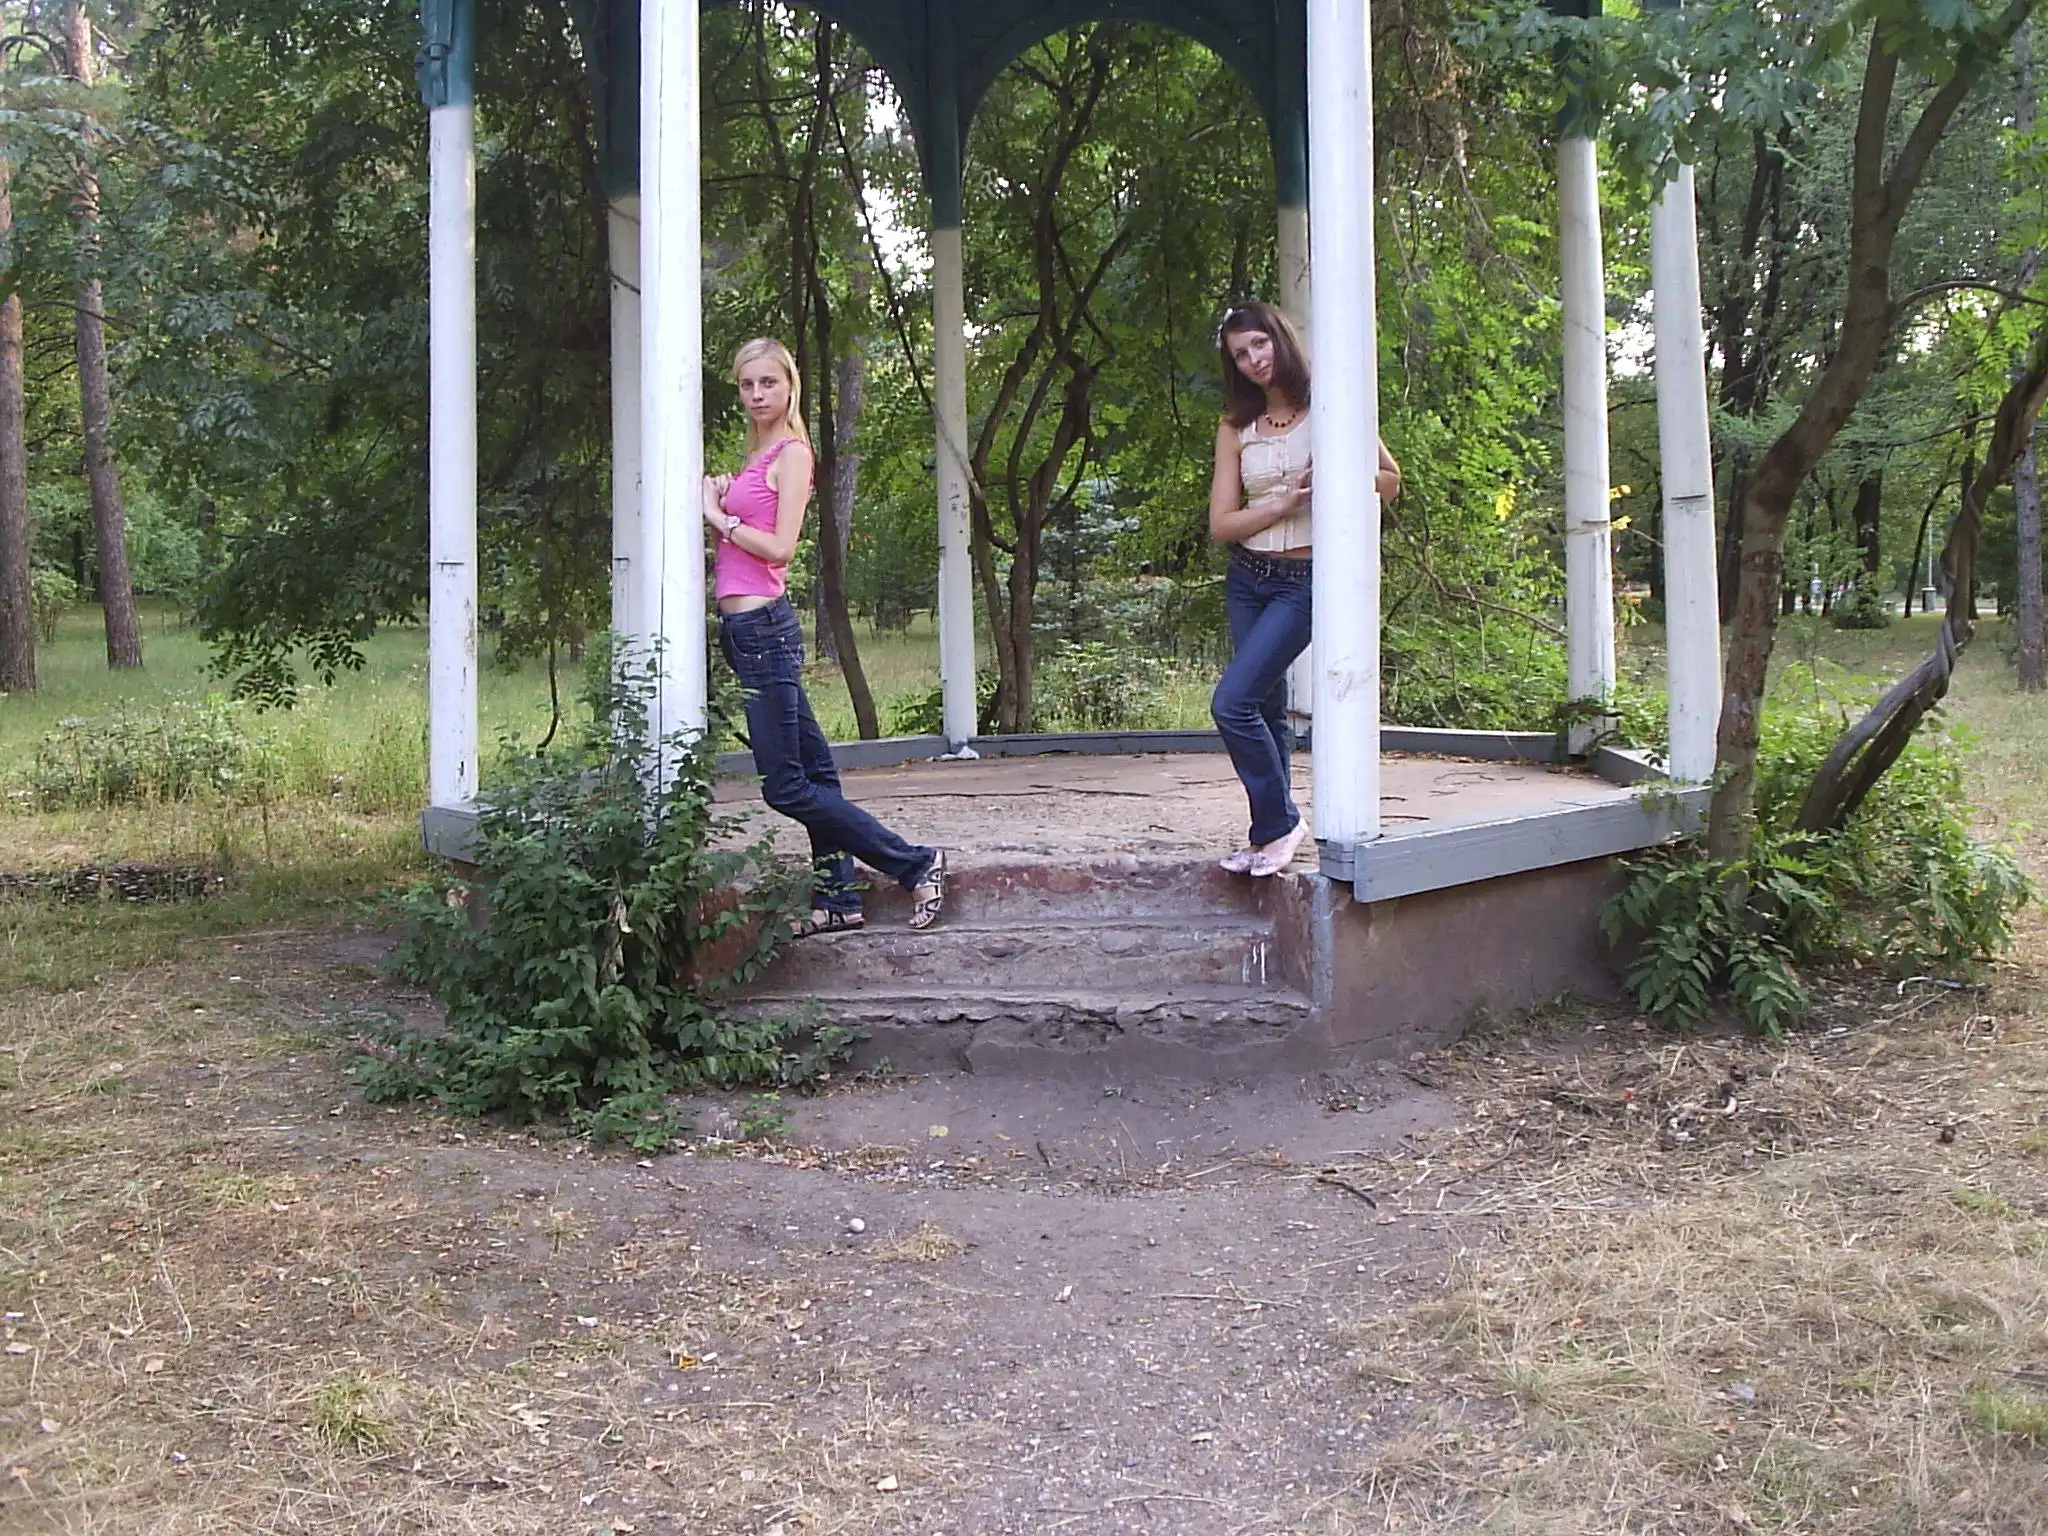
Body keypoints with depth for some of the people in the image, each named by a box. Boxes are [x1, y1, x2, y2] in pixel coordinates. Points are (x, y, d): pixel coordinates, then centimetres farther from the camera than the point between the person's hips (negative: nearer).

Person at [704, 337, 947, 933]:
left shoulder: (791, 453, -7)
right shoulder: (755, 458, 18)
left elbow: (780, 548, -17)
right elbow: (734, 547, 16)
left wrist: (719, 517, -8)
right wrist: (716, 509, 1)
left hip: (763, 627, -9)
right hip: (743, 629, 9)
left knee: (786, 787, -7)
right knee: (814, 771, 11)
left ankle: (916, 863, -1)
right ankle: (838, 900, 17)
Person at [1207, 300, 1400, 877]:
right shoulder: (1236, 428, 7)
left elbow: (1390, 480, 3)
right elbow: (1221, 524, 0)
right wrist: (1284, 502, -15)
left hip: (1305, 582, -5)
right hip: (1247, 580, 5)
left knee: (1232, 703, -16)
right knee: (1267, 710, 10)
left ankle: (1278, 824, -1)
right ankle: (1278, 827, 22)